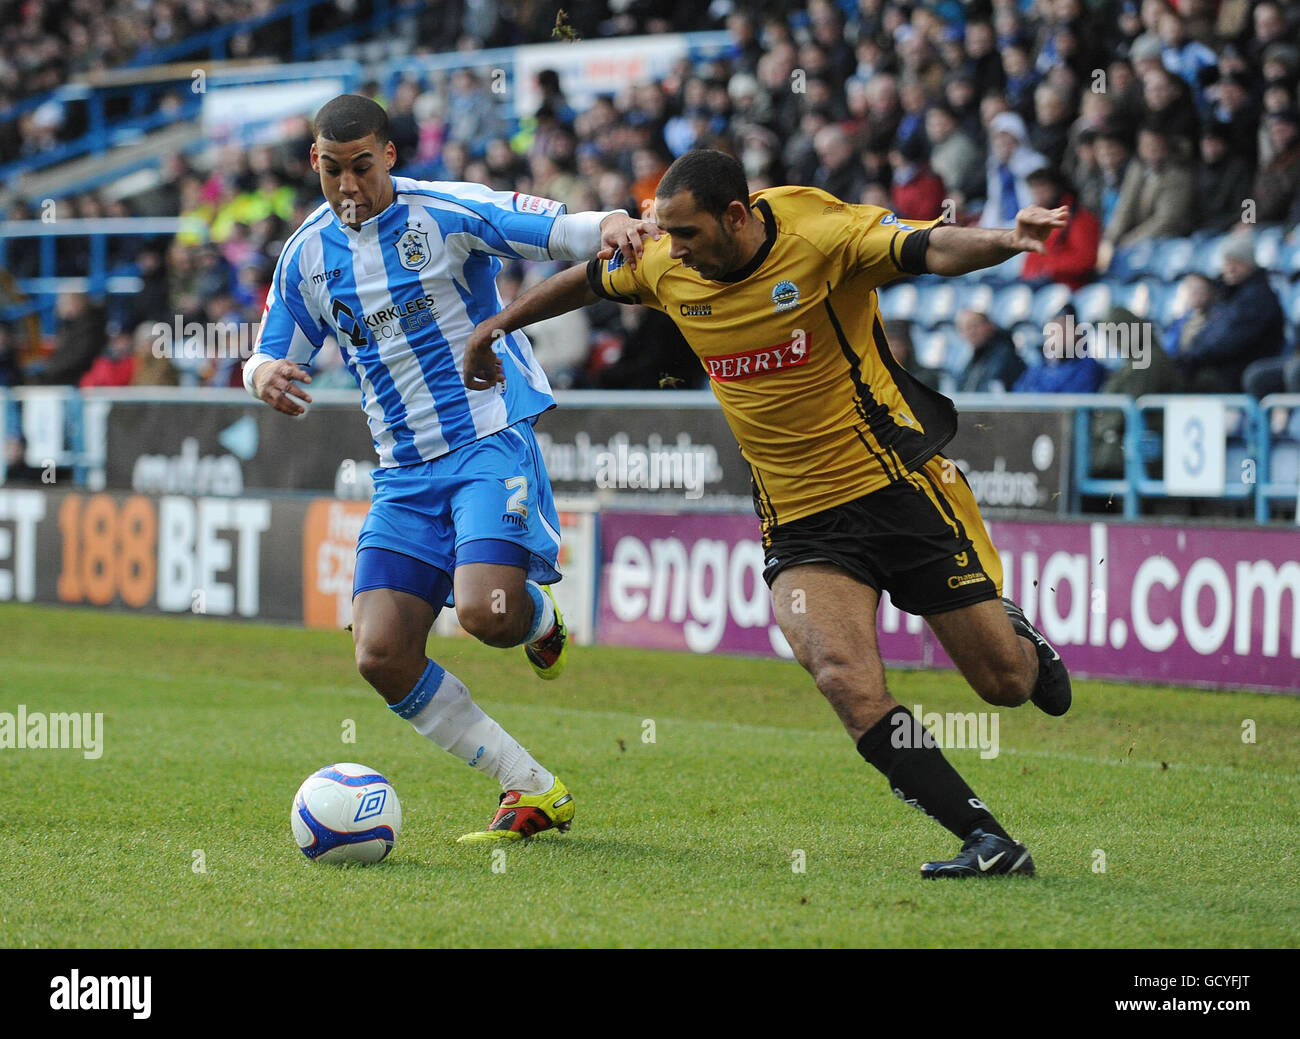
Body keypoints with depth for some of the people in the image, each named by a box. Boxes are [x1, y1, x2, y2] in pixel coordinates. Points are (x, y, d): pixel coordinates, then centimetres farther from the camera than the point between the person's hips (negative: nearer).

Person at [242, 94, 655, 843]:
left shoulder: (445, 212, -6)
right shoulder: (308, 256, 10)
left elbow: (556, 231, -9)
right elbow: (274, 357, 18)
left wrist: (609, 226, -32)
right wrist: (264, 375, -6)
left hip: (492, 438, -5)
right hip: (403, 473, 6)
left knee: (486, 612, -28)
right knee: (383, 657, -9)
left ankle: (541, 619, 14)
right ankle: (537, 793, 2)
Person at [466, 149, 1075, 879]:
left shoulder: (824, 234, -17)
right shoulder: (668, 269, -1)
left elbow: (933, 248, -30)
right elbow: (589, 281, 19)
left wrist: (1005, 241, -50)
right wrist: (499, 326, 30)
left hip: (898, 483, -3)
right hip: (800, 521, 3)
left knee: (1003, 681, 1)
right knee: (845, 678, -23)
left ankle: (1020, 635, 42)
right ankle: (991, 841, -17)